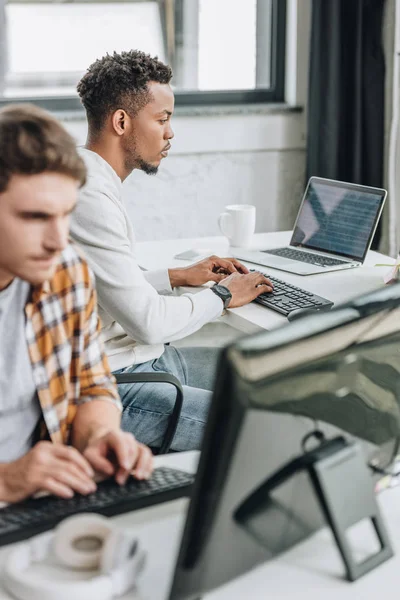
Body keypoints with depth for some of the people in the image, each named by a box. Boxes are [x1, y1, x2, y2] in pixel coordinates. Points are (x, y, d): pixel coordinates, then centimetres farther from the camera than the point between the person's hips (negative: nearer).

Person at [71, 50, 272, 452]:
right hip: (112, 388, -11)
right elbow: (148, 321, -24)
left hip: (140, 359, 11)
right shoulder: (90, 198, -22)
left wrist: (177, 276, 15)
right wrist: (221, 296, -7)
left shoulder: (92, 182, 13)